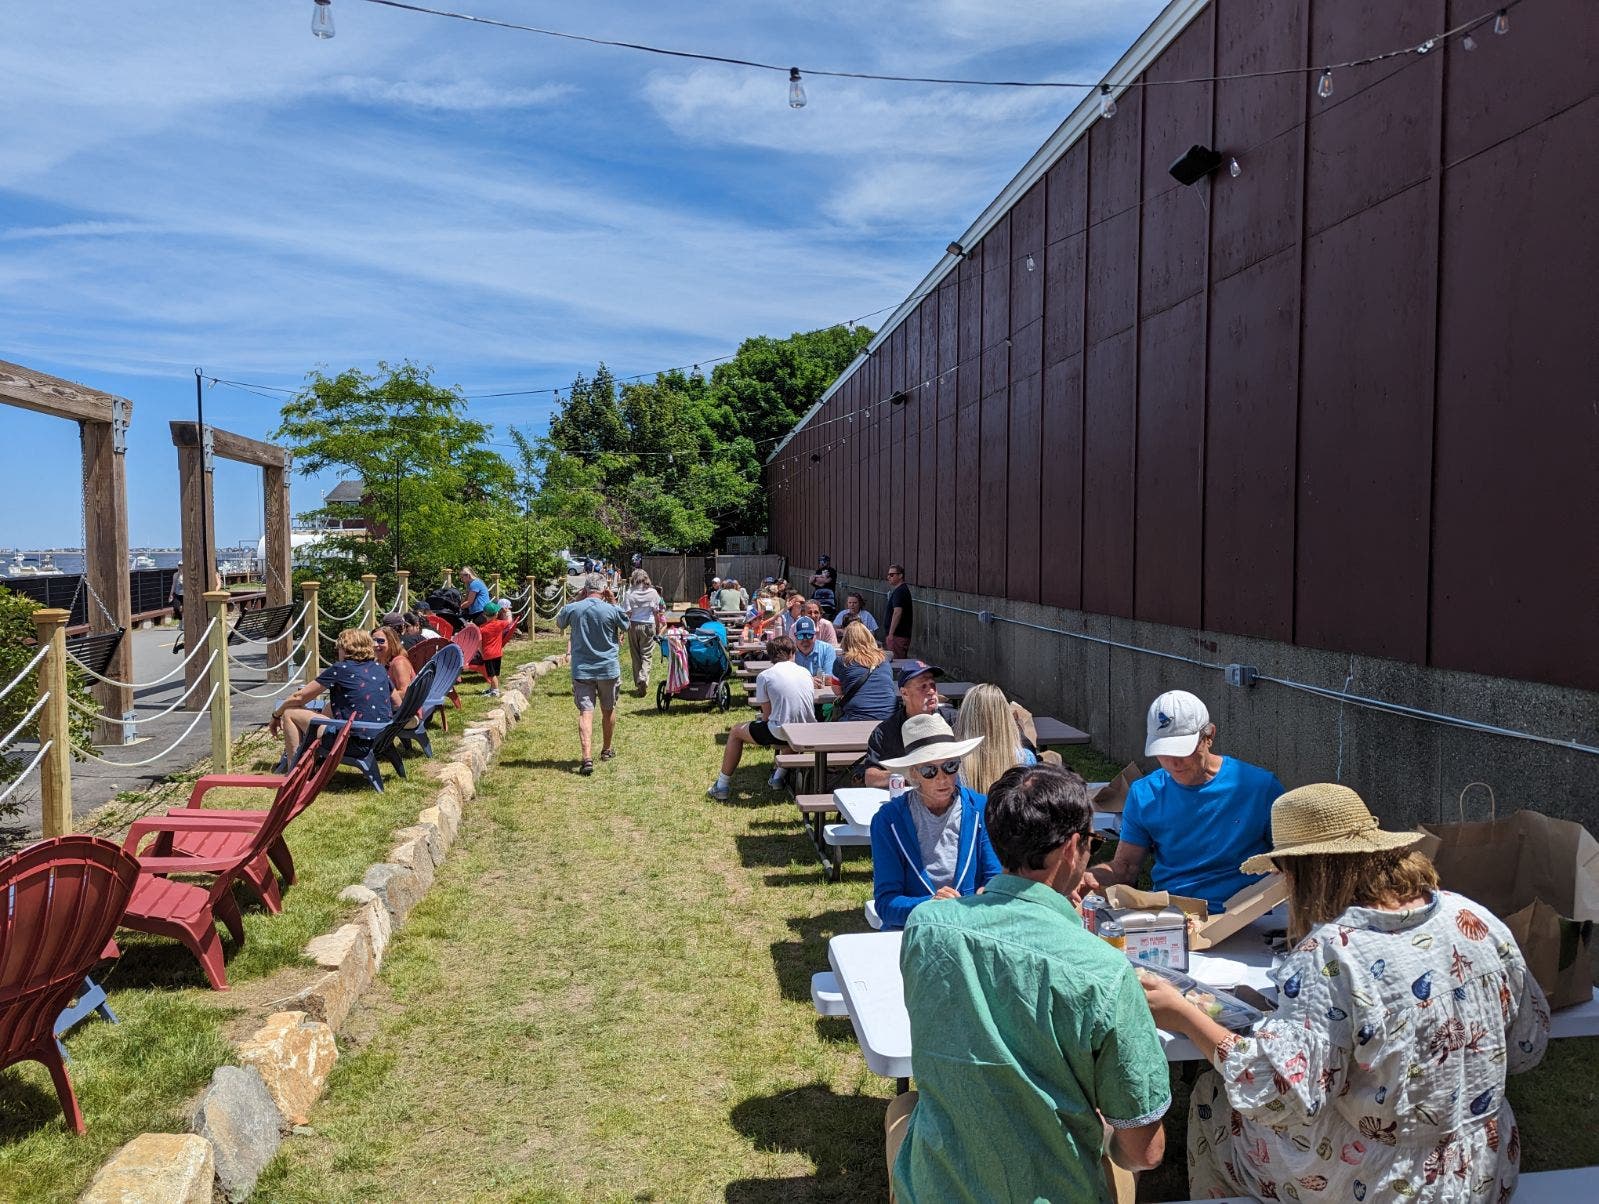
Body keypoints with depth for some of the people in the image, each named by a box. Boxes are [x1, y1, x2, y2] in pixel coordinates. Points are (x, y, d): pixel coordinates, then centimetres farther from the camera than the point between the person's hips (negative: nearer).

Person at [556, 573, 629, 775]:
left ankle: (587, 757, -19)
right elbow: (626, 626, 10)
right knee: (608, 710, 19)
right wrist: (613, 601, 10)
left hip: (581, 670, 0)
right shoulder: (613, 610, -10)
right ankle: (606, 750, 35)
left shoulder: (572, 609, -6)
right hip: (608, 669, 0)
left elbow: (559, 622, 16)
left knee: (585, 712, -4)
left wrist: (577, 599, 14)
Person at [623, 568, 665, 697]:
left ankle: (638, 684, 14)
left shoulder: (629, 593, -4)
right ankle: (643, 678, -19)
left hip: (634, 626, 0)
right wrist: (658, 629, 11)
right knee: (646, 655, 3)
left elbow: (627, 614, -7)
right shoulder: (653, 593, -2)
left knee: (635, 656, 10)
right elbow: (656, 613, 1)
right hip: (649, 626, 0)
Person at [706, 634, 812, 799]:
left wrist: (767, 737, 19)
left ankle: (722, 786, 24)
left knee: (736, 732, 20)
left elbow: (767, 714, -2)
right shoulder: (805, 672, 9)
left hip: (779, 732, -4)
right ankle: (778, 776, 36)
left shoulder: (765, 676, -2)